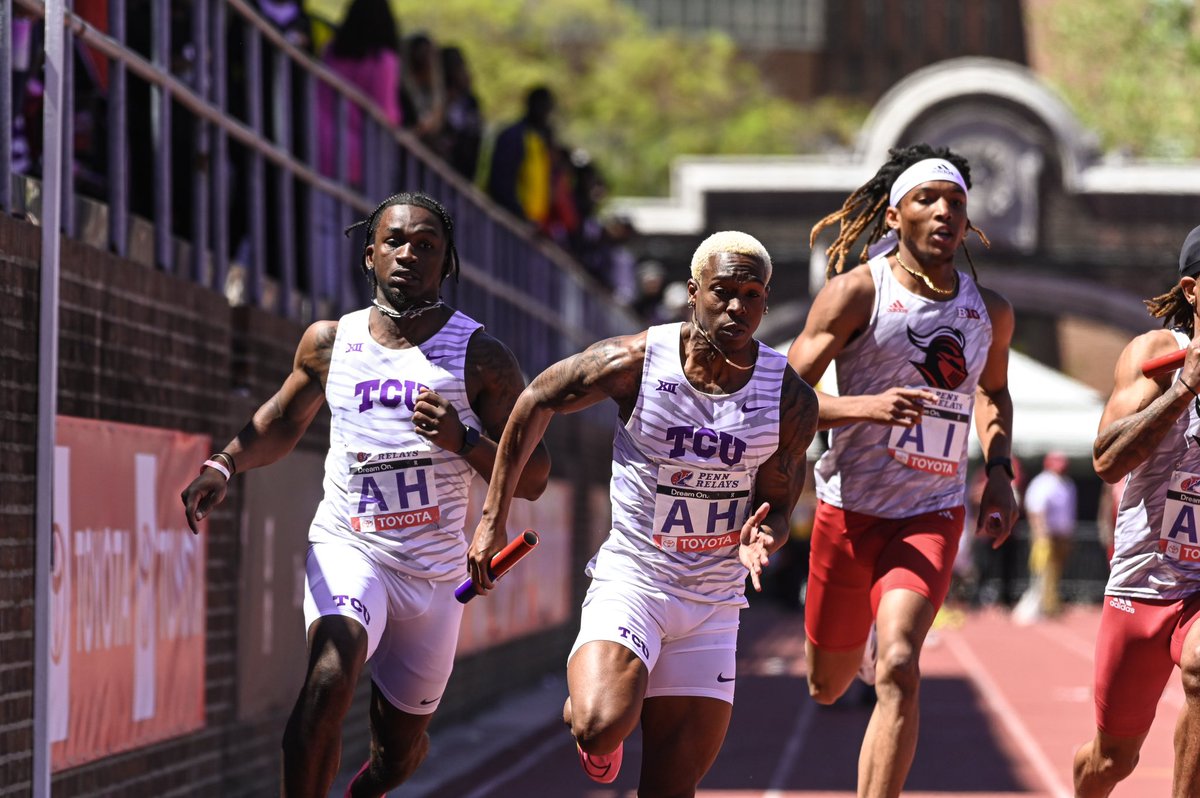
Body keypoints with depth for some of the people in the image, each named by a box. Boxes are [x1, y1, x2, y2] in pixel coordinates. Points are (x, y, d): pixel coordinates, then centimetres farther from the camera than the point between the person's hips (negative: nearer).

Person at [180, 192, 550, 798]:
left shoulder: (480, 357, -3)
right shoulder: (329, 342, 4)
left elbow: (532, 479, -3)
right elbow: (283, 421, 22)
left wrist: (463, 440, -21)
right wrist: (225, 465, 3)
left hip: (435, 569, 0)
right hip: (347, 547, 0)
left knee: (399, 745, 13)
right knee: (330, 678, -31)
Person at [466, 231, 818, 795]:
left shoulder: (791, 401, -6)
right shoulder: (635, 362, -12)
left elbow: (777, 508, 3)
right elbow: (536, 403, 3)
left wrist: (760, 538, -23)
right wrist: (494, 518, 3)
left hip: (713, 602, 3)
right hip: (631, 579, -2)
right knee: (602, 727, -27)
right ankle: (582, 707, 10)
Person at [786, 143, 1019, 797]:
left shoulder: (991, 311, 6)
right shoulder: (856, 291, -8)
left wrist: (998, 471, 11)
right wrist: (866, 406, -26)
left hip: (931, 515, 1)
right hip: (849, 507, -1)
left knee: (898, 668, -23)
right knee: (826, 685, 16)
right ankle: (856, 641, 56)